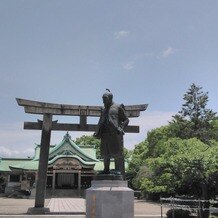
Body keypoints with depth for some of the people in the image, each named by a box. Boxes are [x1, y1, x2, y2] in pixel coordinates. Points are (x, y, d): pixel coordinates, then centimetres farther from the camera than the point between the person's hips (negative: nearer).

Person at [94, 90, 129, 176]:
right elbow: (101, 122, 24)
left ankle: (118, 170, -3)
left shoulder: (118, 107, 4)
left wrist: (121, 128, -13)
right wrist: (97, 132, 10)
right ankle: (106, 169, 13)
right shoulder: (104, 110, 22)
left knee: (116, 152, -7)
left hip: (115, 133, -6)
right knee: (105, 153, 5)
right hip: (105, 134, 6)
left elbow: (126, 120, 2)